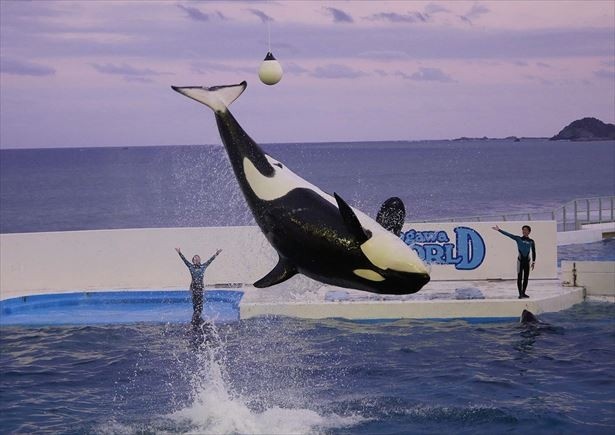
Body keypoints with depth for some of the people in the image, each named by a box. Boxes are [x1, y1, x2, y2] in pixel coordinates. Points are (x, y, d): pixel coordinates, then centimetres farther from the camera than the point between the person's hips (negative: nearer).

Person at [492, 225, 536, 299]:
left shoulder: (531, 241, 6)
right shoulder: (518, 239, 0)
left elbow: (533, 252, 13)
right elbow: (508, 234, -5)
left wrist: (533, 262, 10)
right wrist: (499, 230, -11)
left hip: (527, 261, 3)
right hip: (520, 260, -3)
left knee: (526, 278, 5)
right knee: (519, 277, -5)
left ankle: (523, 293, 14)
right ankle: (520, 294, -4)